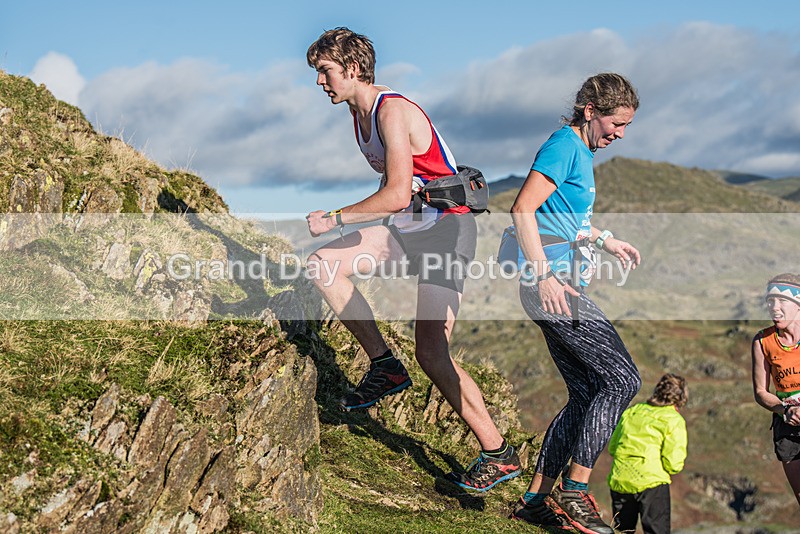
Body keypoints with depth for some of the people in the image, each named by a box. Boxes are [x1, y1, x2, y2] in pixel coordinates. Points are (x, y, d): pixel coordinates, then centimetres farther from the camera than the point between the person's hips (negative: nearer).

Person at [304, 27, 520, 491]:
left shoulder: (392, 111, -19)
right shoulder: (360, 114, 11)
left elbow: (397, 196, -26)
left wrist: (334, 218, -17)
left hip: (447, 228, -9)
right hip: (407, 227, 9)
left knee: (432, 353, -16)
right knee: (322, 265, 1)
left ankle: (499, 454, -2)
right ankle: (385, 366, 8)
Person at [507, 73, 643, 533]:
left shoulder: (583, 152, 20)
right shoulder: (564, 146, -9)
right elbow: (523, 210, -19)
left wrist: (606, 240, 31)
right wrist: (544, 275, -23)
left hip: (561, 287, 10)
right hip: (552, 285, -10)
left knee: (587, 395, 10)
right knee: (623, 378, -11)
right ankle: (573, 494, -5)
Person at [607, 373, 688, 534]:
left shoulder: (631, 411, 16)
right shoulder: (674, 420, -1)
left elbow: (612, 447, 18)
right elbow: (673, 463, -7)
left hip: (618, 482, 5)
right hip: (650, 482, -5)